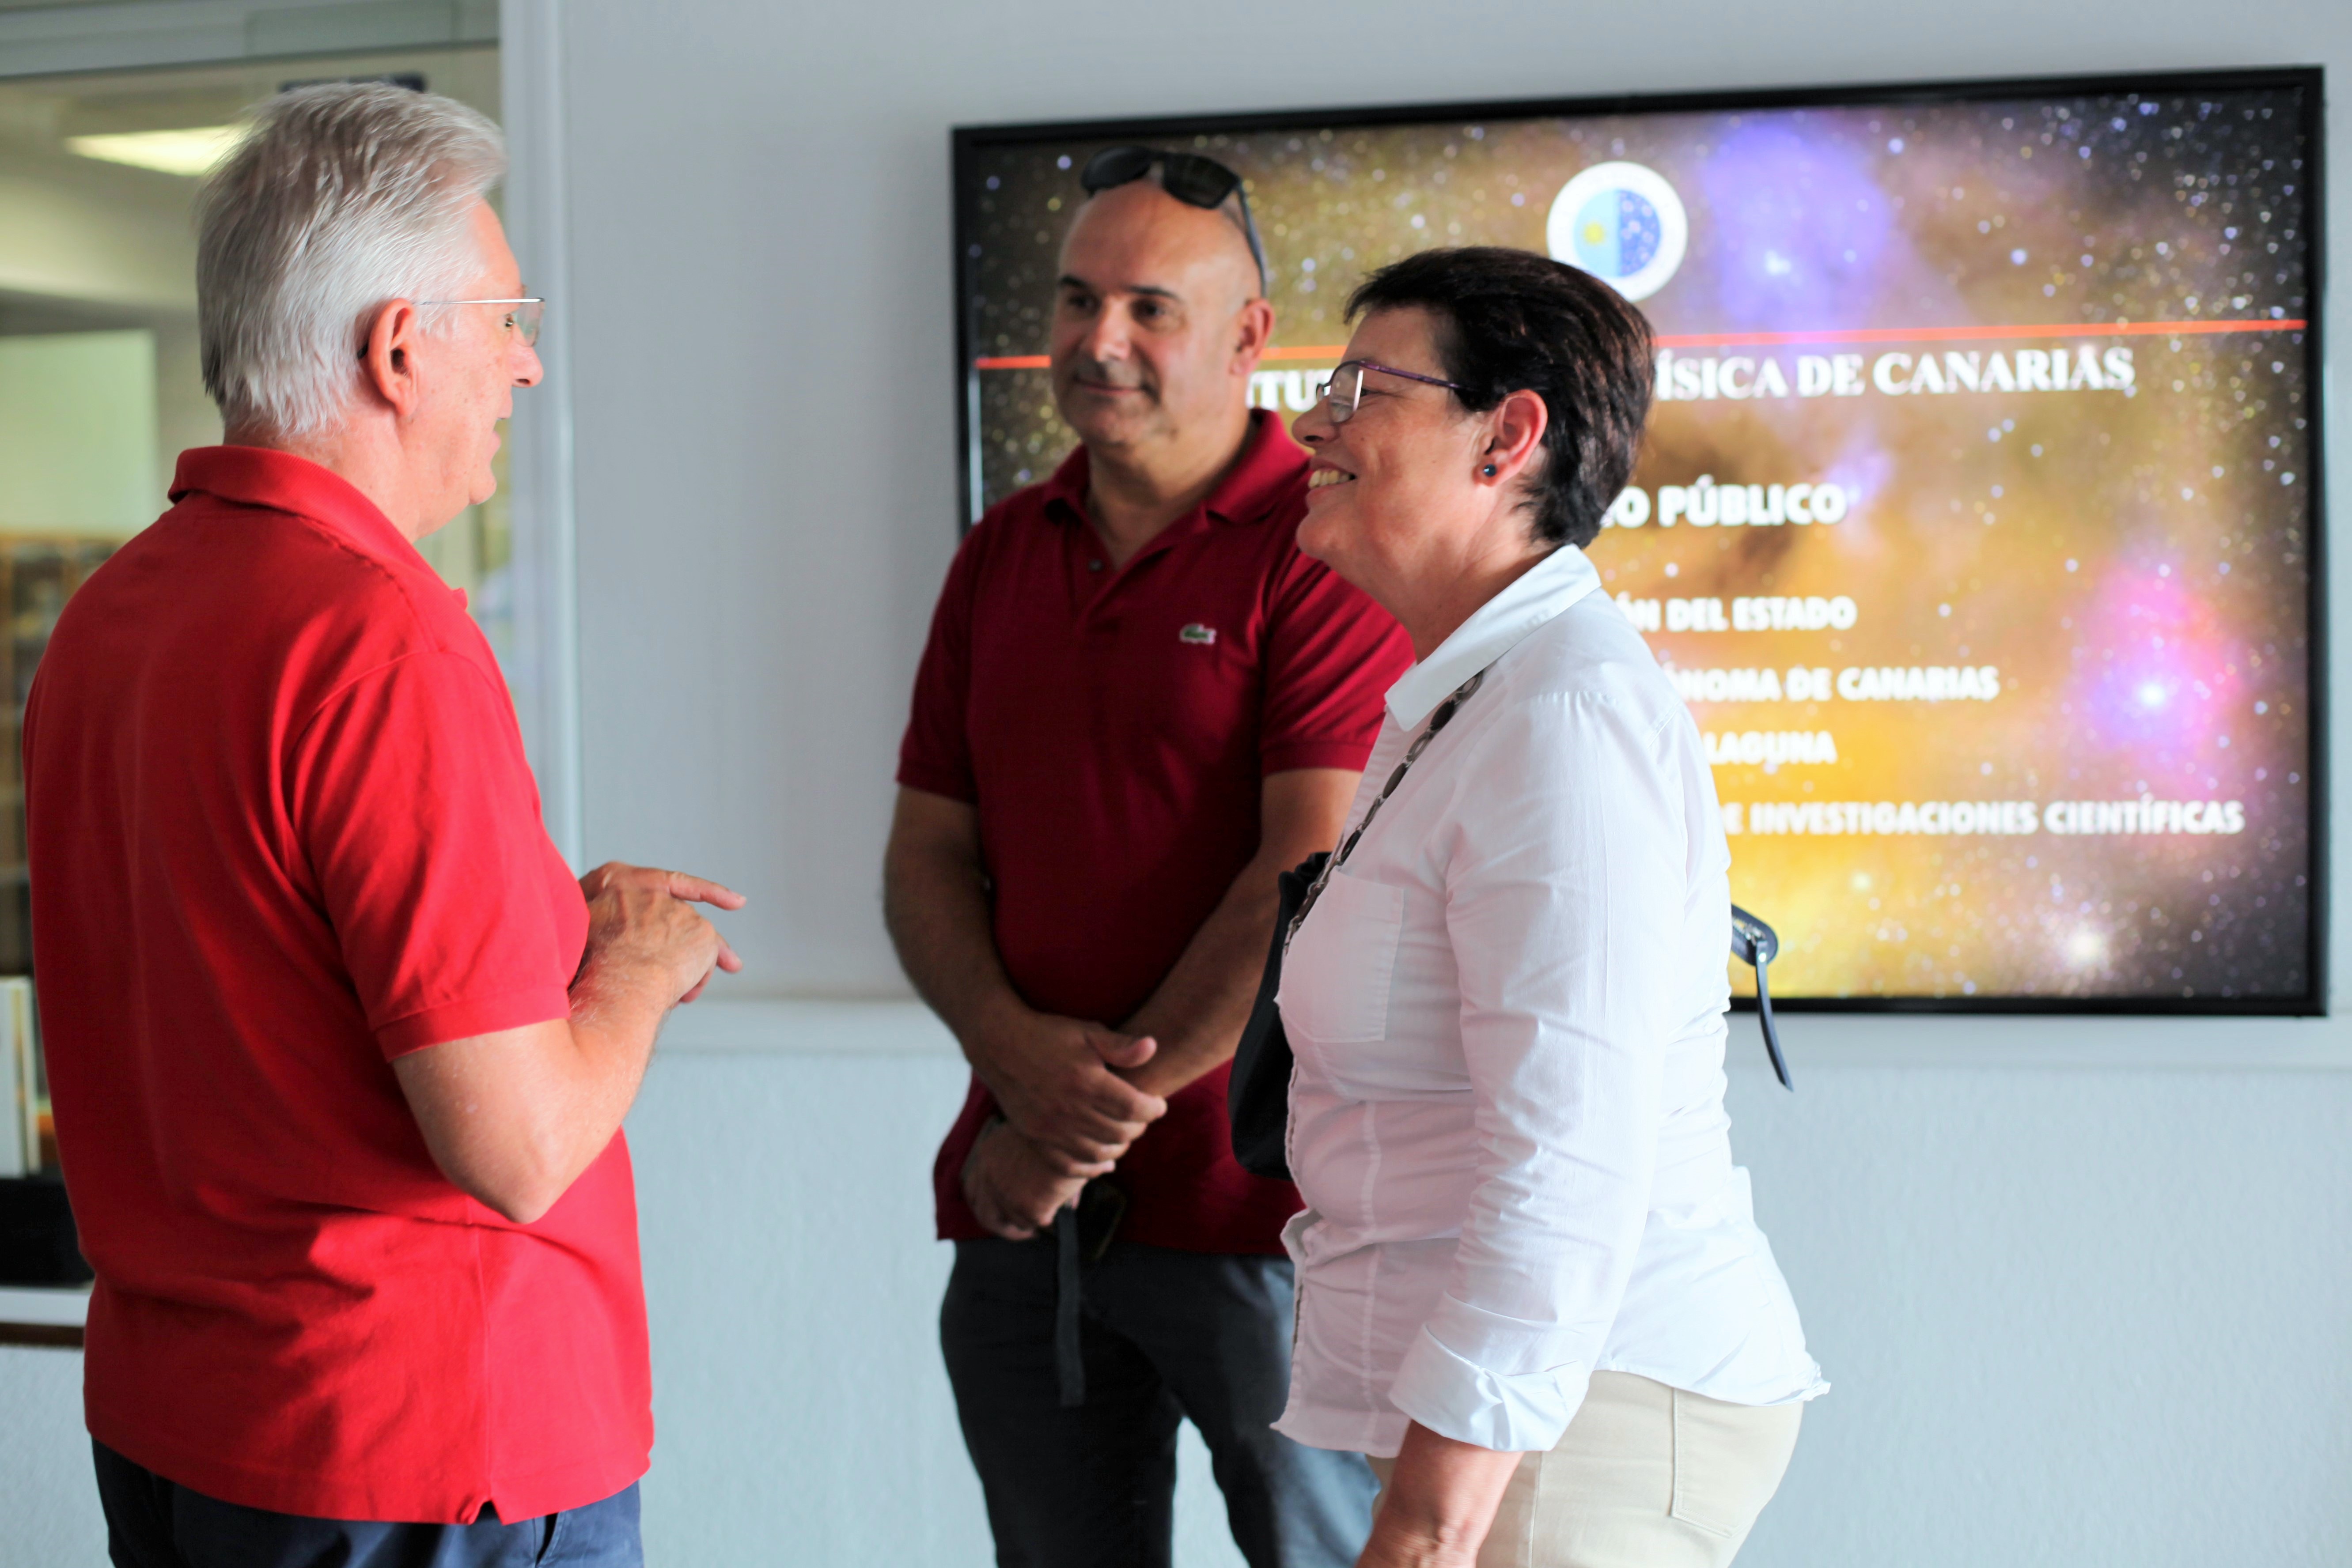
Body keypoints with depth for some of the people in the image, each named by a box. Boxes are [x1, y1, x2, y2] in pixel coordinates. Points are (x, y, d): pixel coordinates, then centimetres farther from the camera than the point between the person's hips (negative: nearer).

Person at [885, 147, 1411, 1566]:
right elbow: (929, 857, 10)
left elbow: (1311, 879, -15)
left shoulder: (1325, 545, -7)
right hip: (1025, 1206, 6)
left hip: (1260, 1216, -5)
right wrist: (1018, 1054, -9)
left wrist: (1104, 1116, -12)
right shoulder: (1004, 554, 13)